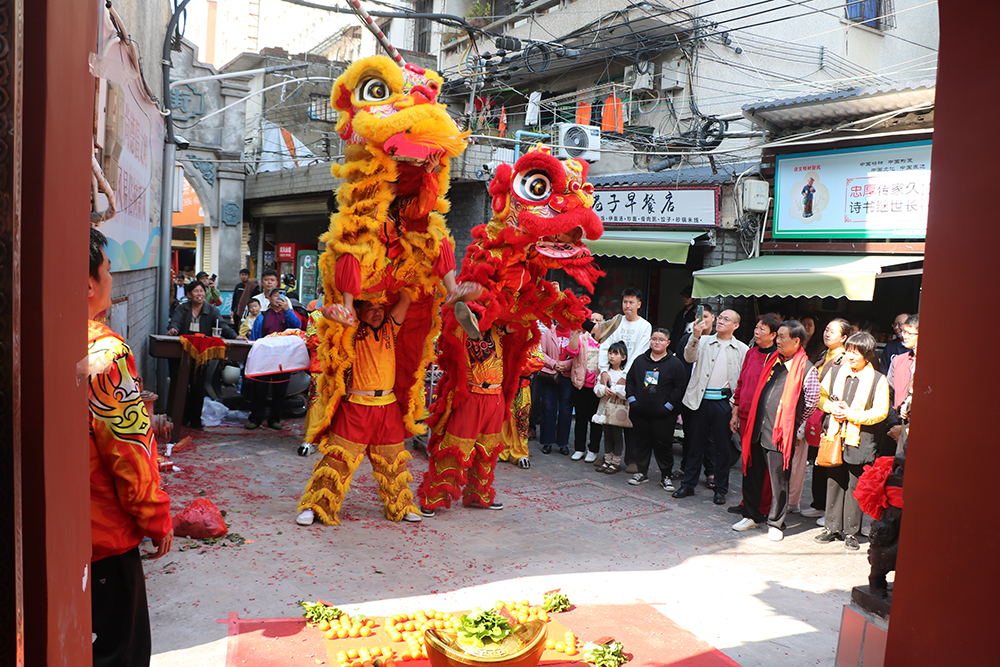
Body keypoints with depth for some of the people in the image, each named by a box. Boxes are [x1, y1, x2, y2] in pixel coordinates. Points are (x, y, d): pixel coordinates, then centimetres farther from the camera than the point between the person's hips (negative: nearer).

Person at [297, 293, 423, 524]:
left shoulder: (391, 327, 10)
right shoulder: (353, 330, 0)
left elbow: (405, 299, 4)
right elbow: (327, 311, -11)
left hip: (388, 407, 4)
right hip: (356, 405, -4)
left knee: (392, 461, 15)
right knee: (339, 458, -4)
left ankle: (400, 506, 29)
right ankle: (315, 505, 6)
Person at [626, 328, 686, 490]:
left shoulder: (674, 363, -3)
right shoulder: (640, 360, 9)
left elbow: (680, 387, -4)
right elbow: (630, 380, 14)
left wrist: (668, 406, -9)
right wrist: (632, 400, 3)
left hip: (663, 415, -3)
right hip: (640, 412, 4)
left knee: (663, 445, 1)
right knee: (641, 442, 11)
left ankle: (666, 476, 14)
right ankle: (641, 473, 23)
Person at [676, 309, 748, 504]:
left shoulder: (742, 349, 6)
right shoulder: (704, 341, 8)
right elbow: (690, 357, -9)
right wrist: (695, 336, -24)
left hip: (724, 402, -1)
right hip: (700, 400, 1)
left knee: (722, 446, 6)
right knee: (695, 443, 8)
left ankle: (720, 489, 17)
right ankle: (688, 484, 19)